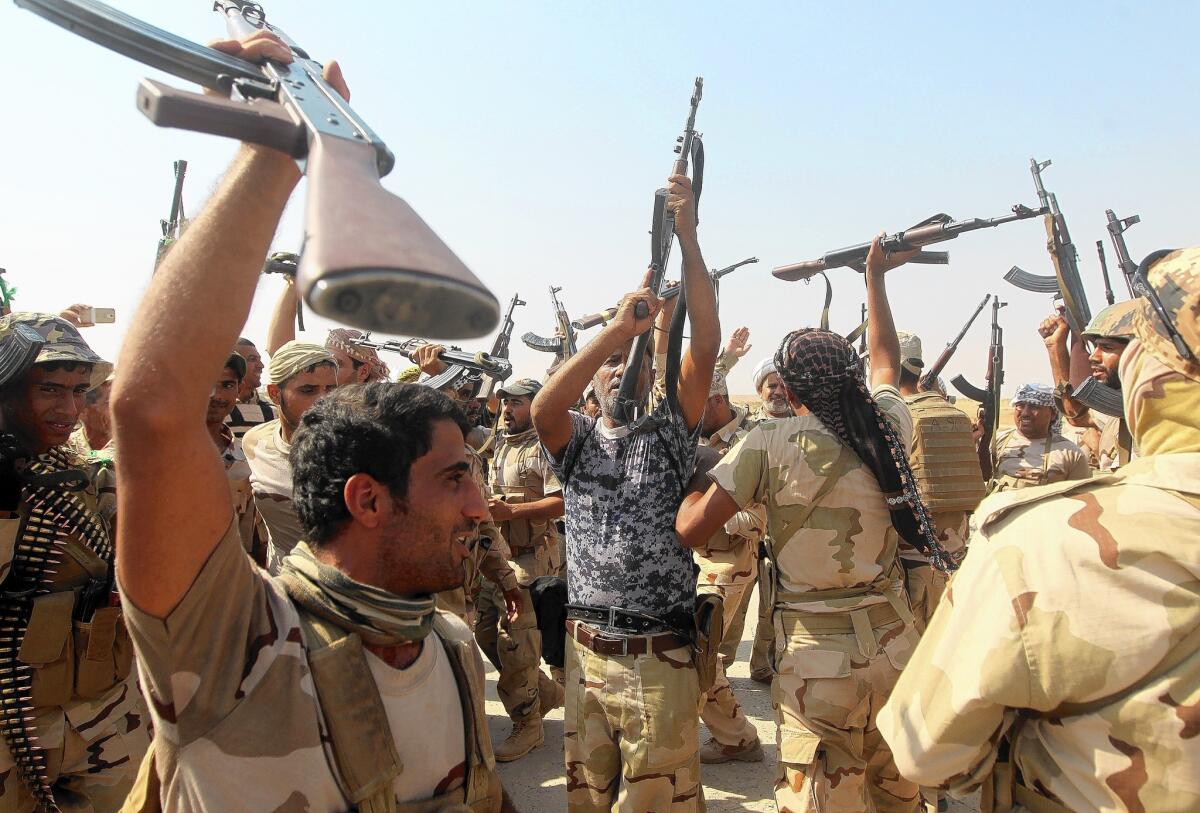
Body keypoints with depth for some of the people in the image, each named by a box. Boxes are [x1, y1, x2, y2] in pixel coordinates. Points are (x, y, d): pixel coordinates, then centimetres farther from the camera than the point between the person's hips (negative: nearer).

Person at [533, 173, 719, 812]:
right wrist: (617, 326, -26)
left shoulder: (669, 433, 0)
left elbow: (706, 345, -13)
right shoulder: (576, 440, 5)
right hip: (585, 650, 2)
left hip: (659, 657, -2)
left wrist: (687, 235, -19)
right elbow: (542, 409, -19)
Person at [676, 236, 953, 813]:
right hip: (894, 643, 5)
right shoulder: (887, 427, 0)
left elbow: (689, 527, -14)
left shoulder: (770, 444, -14)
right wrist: (875, 275, 32)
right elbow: (885, 360, 21)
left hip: (818, 659, -5)